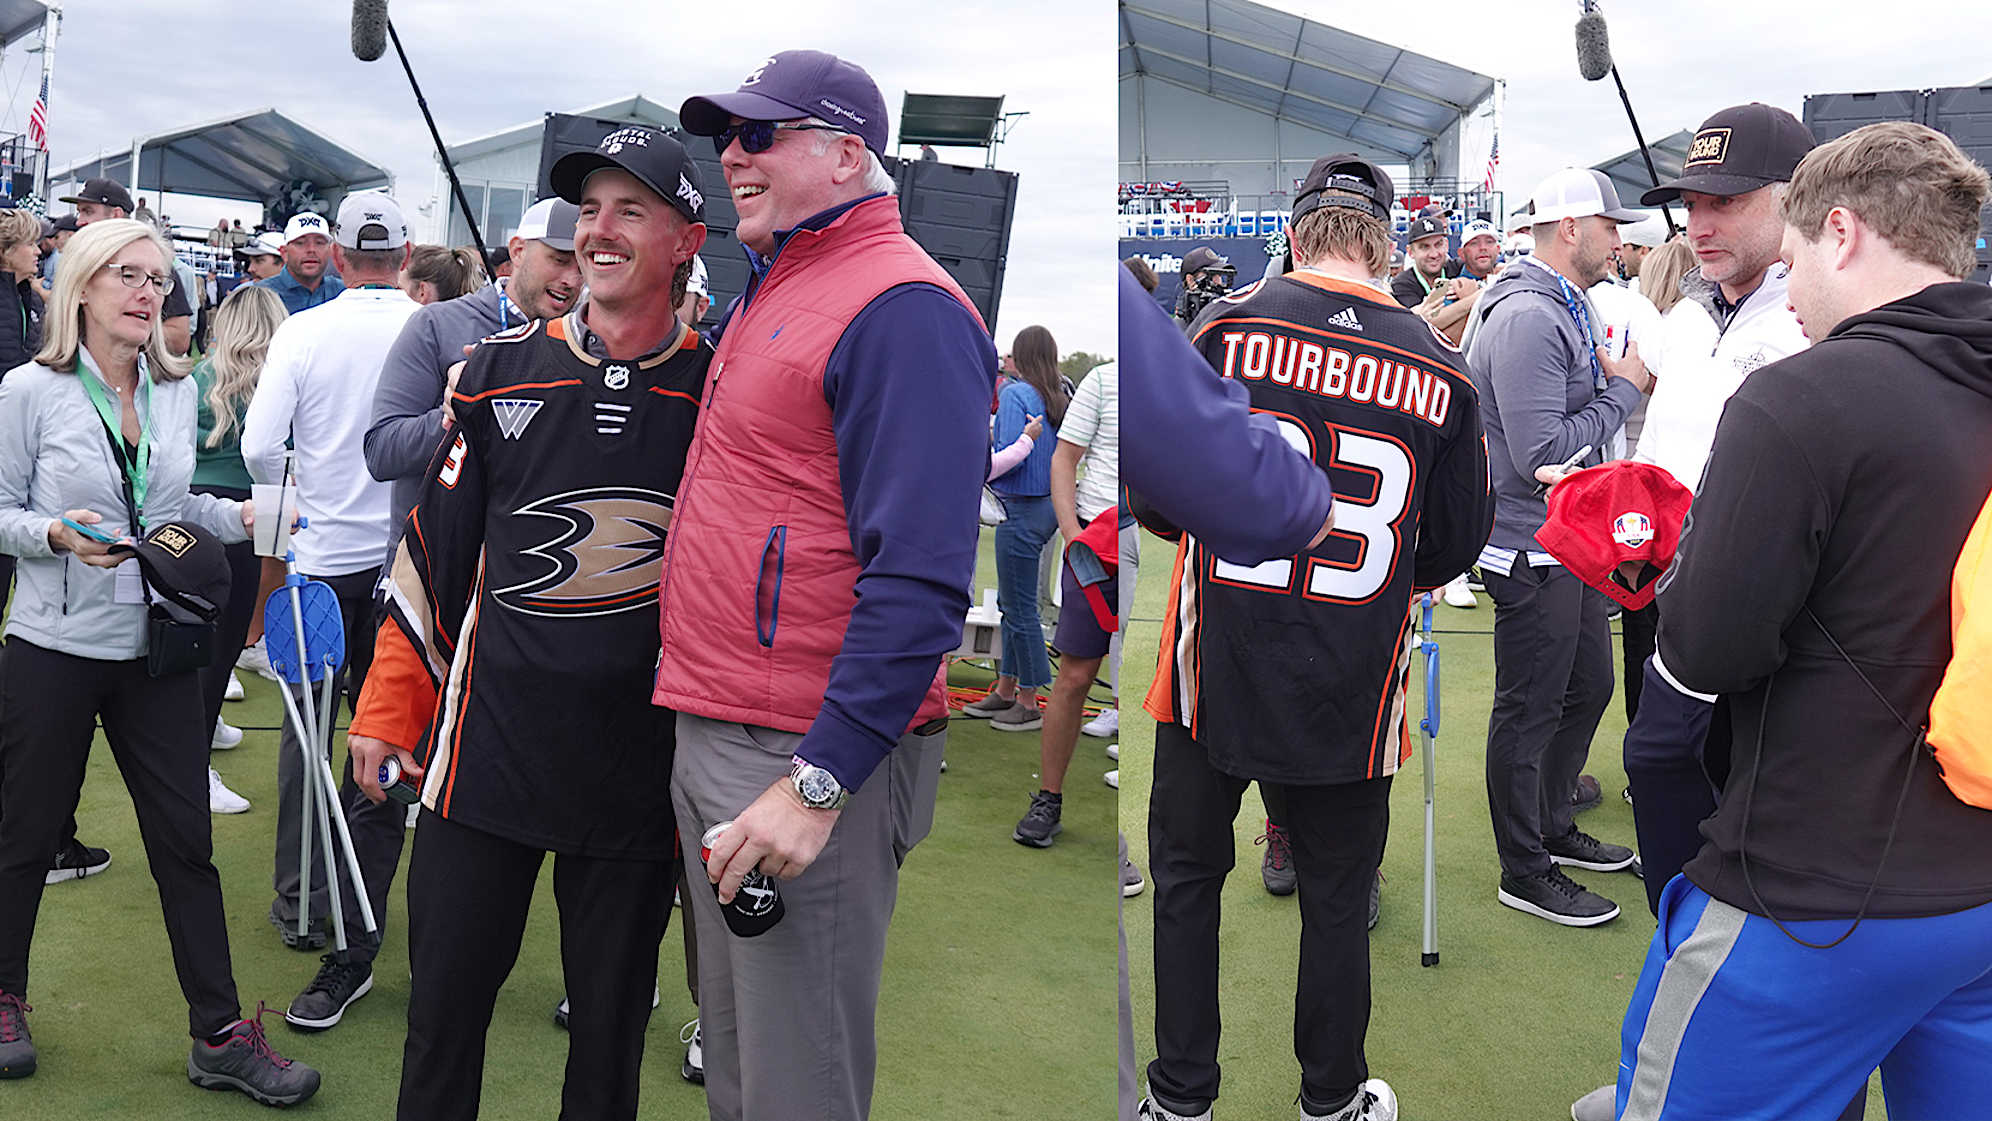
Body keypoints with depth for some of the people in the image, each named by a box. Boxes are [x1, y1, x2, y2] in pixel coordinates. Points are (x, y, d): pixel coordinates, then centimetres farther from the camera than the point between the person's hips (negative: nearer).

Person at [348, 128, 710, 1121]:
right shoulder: (500, 371, 2)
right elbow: (433, 550, 8)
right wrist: (388, 710, 9)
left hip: (639, 767, -1)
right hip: (487, 747, 2)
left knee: (609, 1035, 13)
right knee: (443, 1008, 11)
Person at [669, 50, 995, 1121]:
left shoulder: (903, 307, -14)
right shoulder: (769, 288, 16)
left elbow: (919, 580, -22)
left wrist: (819, 784, -25)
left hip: (809, 757, -9)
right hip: (708, 742, 9)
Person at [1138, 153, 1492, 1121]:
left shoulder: (1229, 324, -8)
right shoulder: (1438, 367, -3)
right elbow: (1460, 540, 5)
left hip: (1218, 667, -1)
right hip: (1351, 688, 1)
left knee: (1186, 875, 16)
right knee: (1336, 896, 16)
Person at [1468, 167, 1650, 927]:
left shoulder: (1570, 307, 12)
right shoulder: (1528, 318, -22)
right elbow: (1542, 453, -27)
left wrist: (1616, 381, 1)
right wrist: (1622, 390, -17)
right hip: (1533, 550, -10)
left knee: (1589, 687, 21)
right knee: (1530, 711, 2)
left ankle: (1553, 828, 39)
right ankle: (1525, 873, 17)